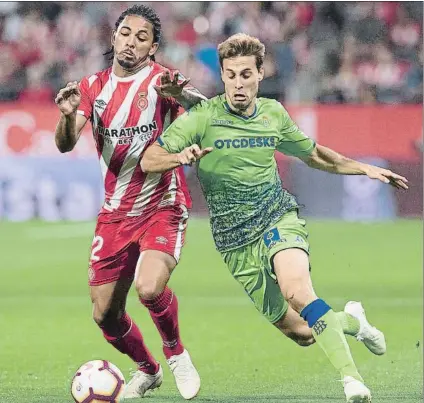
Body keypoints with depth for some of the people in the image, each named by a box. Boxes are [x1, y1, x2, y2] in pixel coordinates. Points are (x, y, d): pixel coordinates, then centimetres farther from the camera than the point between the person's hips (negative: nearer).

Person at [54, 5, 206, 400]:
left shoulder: (159, 80, -7)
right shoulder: (93, 86, 6)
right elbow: (65, 144, -3)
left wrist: (180, 94, -47)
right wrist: (68, 114, -25)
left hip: (162, 208, -5)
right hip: (115, 215, 5)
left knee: (149, 289, -29)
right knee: (105, 315, 6)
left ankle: (176, 354, 0)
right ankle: (147, 370, 35)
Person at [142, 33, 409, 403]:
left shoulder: (274, 113, 4)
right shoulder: (201, 118, -8)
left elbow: (312, 154, 23)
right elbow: (148, 161, -11)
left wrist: (364, 168, 19)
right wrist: (180, 157, -32)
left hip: (278, 216, 0)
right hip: (235, 239, 0)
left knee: (295, 288, -33)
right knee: (299, 333, -1)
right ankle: (350, 321, 32)